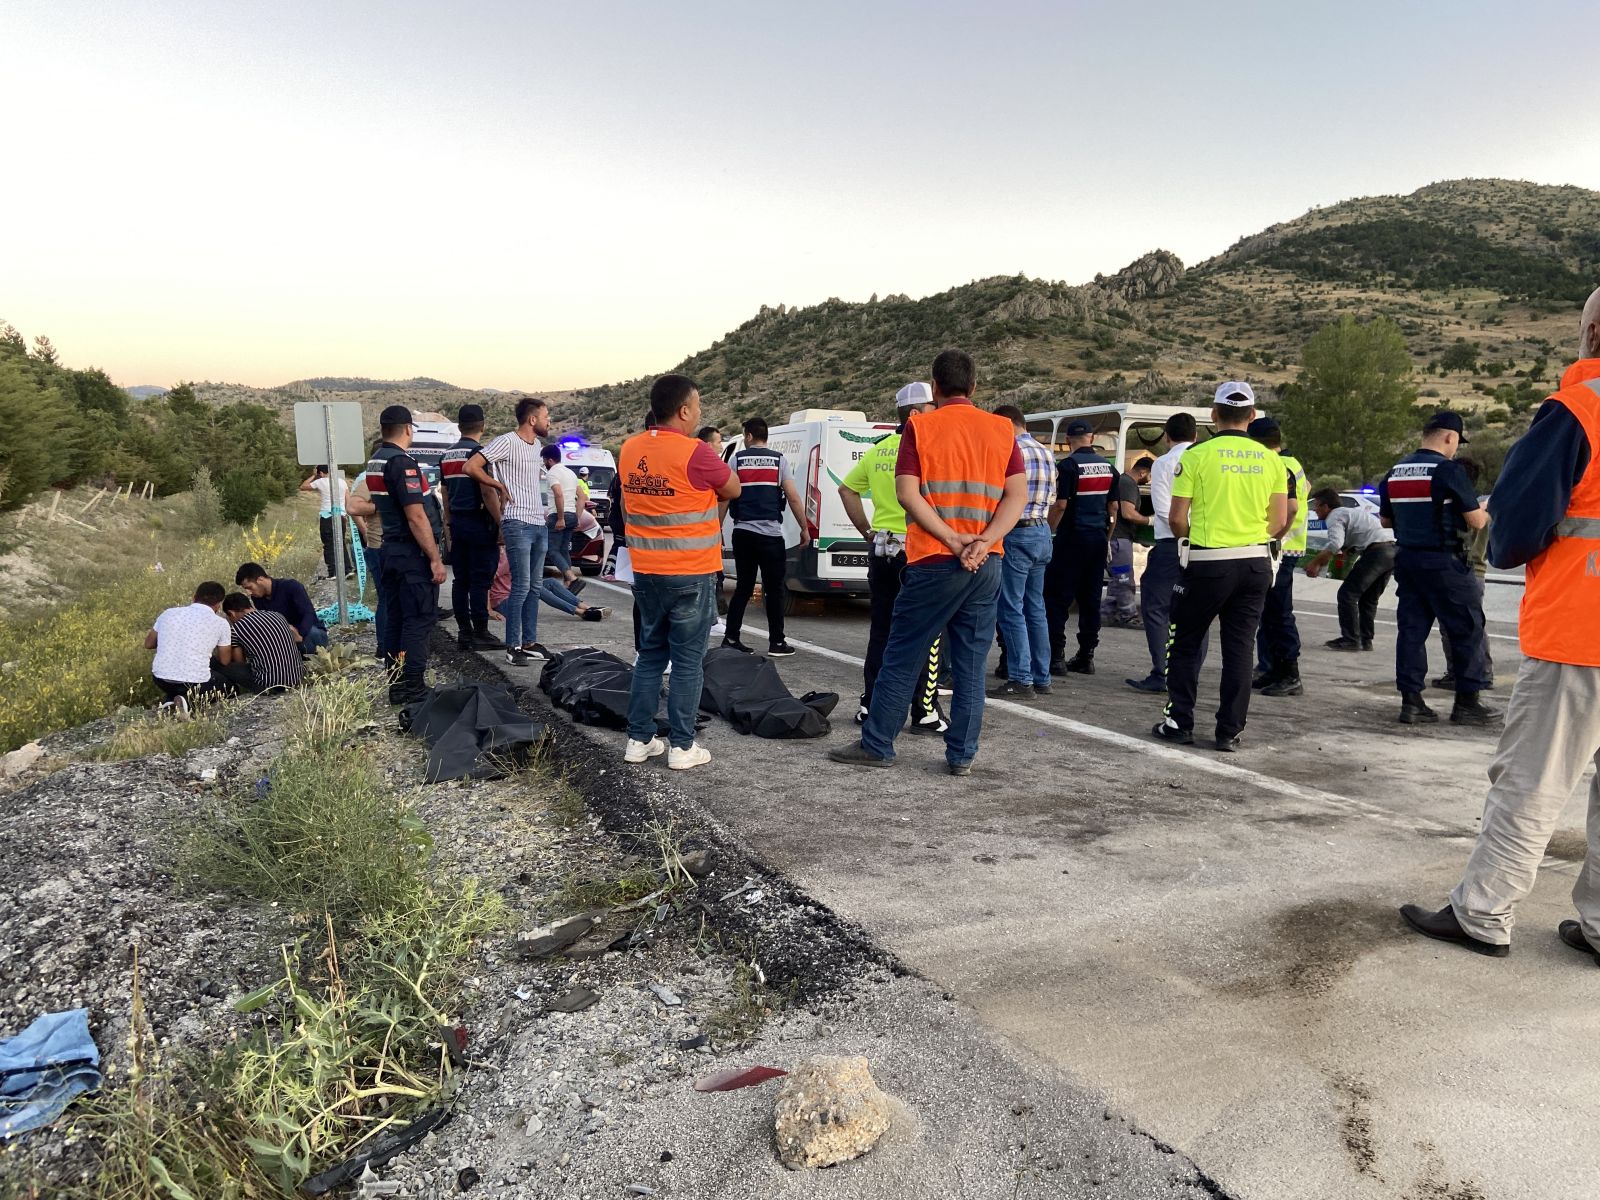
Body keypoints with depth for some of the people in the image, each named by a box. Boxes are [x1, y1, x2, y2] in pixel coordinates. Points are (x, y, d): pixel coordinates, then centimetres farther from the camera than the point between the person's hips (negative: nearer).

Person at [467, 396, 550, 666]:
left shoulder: (536, 445, 15)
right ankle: (512, 647, -2)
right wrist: (498, 485, -6)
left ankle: (529, 642, 17)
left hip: (539, 524, 8)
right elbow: (471, 466, -14)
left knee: (534, 586, 10)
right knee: (521, 586, -8)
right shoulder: (506, 442, -9)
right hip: (518, 524, -8)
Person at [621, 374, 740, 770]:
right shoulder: (695, 453, -16)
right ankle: (681, 746, 9)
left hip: (646, 573, 6)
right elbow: (732, 489, -2)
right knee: (688, 663, 3)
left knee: (649, 656, 16)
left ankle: (639, 739, 20)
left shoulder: (630, 450, 4)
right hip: (690, 575, -6)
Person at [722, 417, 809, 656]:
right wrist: (804, 529, 4)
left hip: (742, 533, 2)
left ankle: (731, 637, 11)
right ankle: (776, 643, 6)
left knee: (743, 587, 12)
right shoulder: (779, 460, 2)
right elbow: (793, 497, -4)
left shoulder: (737, 460, 4)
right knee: (774, 590, 4)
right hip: (771, 535, -2)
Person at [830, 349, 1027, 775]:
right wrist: (984, 543, -11)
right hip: (986, 565, 3)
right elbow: (1017, 495, -1)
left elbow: (907, 493, -11)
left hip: (933, 563, -3)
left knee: (901, 658, 5)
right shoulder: (1002, 429, 8)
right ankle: (962, 755, 12)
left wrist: (953, 540, -14)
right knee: (971, 664, 9)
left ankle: (876, 745, 12)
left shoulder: (920, 427, -1)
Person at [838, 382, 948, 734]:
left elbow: (846, 489, 18)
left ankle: (870, 705, 18)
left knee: (881, 630, 14)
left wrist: (867, 531, 17)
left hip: (881, 549, 7)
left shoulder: (878, 450, 11)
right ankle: (924, 712, 5)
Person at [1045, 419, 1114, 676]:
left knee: (1056, 598, -2)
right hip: (1098, 539, 7)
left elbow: (1060, 505, -16)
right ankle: (1086, 657, 13)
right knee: (1090, 599, 10)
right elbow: (1112, 507, 13)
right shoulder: (1108, 467, 10)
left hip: (1072, 538, -7)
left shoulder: (1069, 466, -11)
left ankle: (1056, 656, -6)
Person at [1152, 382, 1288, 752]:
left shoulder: (1197, 455, -9)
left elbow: (1177, 518, -9)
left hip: (1207, 563, -3)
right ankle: (1229, 732, 11)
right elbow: (1279, 521, 4)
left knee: (1186, 644, 11)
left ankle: (1180, 722, 13)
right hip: (1255, 563, 4)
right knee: (1240, 647, 9)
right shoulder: (1271, 459, 3)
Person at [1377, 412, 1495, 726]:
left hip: (1406, 558, 7)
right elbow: (1476, 521, -11)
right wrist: (1487, 510, 10)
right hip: (1443, 562, -6)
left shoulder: (1396, 472, 8)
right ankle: (1467, 702, 10)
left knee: (1411, 628, 8)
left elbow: (1385, 520, 16)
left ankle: (1411, 701, 8)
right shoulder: (1449, 471, -13)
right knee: (1467, 628, 5)